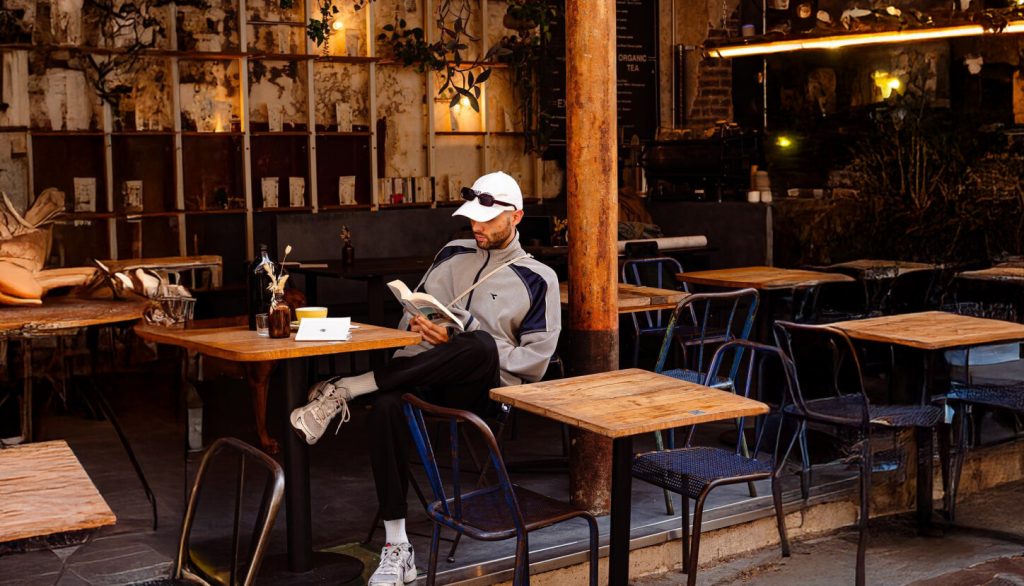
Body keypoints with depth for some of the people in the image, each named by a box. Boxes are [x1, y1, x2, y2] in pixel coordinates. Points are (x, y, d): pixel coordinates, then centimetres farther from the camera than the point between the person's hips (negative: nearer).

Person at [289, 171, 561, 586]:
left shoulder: (538, 279, 7)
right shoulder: (453, 253, 21)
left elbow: (535, 361, -1)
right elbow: (411, 310, 26)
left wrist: (463, 342, -12)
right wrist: (417, 325, 0)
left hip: (481, 388, -3)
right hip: (420, 368, 3)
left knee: (481, 345, -39)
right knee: (387, 405, -33)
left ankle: (343, 392, -33)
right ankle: (397, 550, -29)